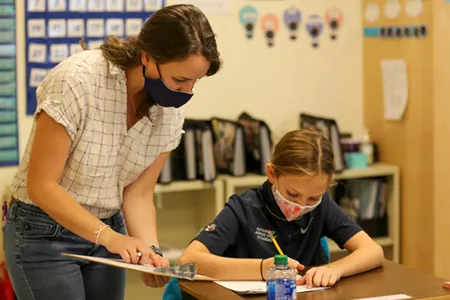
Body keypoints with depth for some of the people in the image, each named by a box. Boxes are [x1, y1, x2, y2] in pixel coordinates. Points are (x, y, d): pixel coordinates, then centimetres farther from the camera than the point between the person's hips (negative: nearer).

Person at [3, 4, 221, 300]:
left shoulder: (171, 112, -7)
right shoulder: (78, 81, -25)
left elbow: (138, 194, -2)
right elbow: (41, 185, -23)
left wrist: (151, 251, -19)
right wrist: (108, 236, -31)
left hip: (109, 230, 6)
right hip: (44, 232, -5)